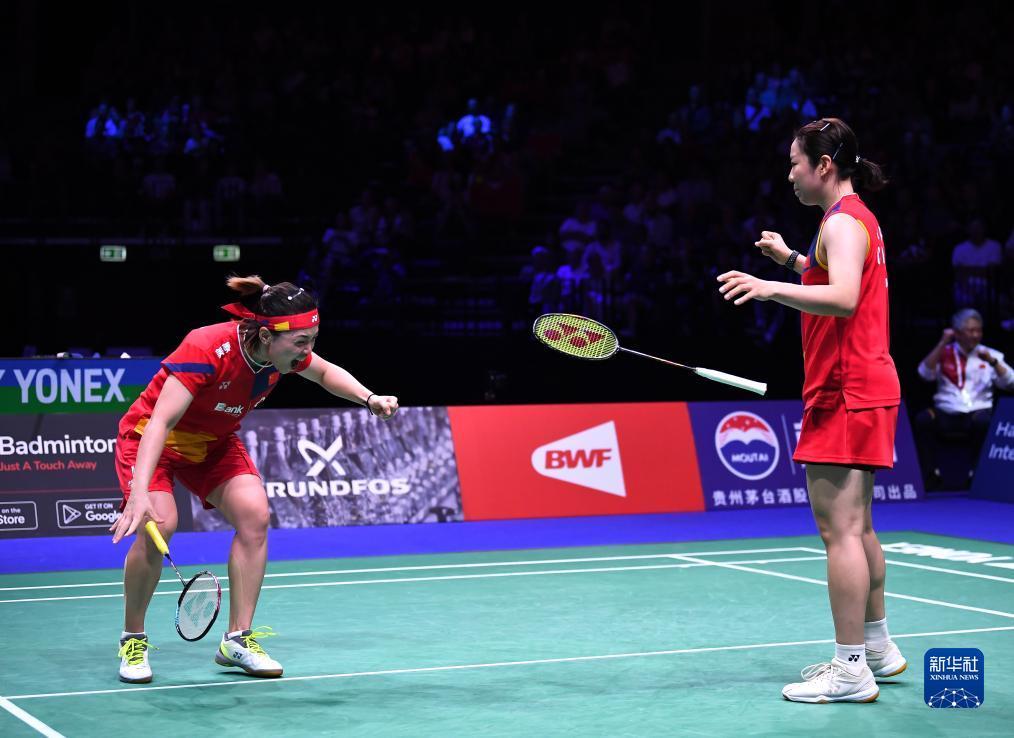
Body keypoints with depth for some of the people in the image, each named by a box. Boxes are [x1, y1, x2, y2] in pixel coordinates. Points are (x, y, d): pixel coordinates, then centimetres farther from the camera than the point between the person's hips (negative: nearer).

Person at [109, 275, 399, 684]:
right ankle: (132, 640, -6)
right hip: (150, 438, -6)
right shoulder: (207, 350, -37)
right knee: (158, 524, -27)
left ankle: (237, 638, -7)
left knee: (254, 513, -18)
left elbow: (326, 372, 7)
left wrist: (369, 398, -10)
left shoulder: (285, 351, -17)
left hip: (214, 443, 6)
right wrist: (139, 492, -52)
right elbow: (160, 422, -41)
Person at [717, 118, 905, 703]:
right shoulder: (858, 219, 18)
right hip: (868, 388, 11)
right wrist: (792, 259, 33)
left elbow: (843, 299, -31)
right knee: (856, 526, 18)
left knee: (839, 528, -11)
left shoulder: (842, 222, -14)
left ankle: (851, 672, -10)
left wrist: (774, 289, -40)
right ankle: (878, 648, 28)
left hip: (846, 393, -11)